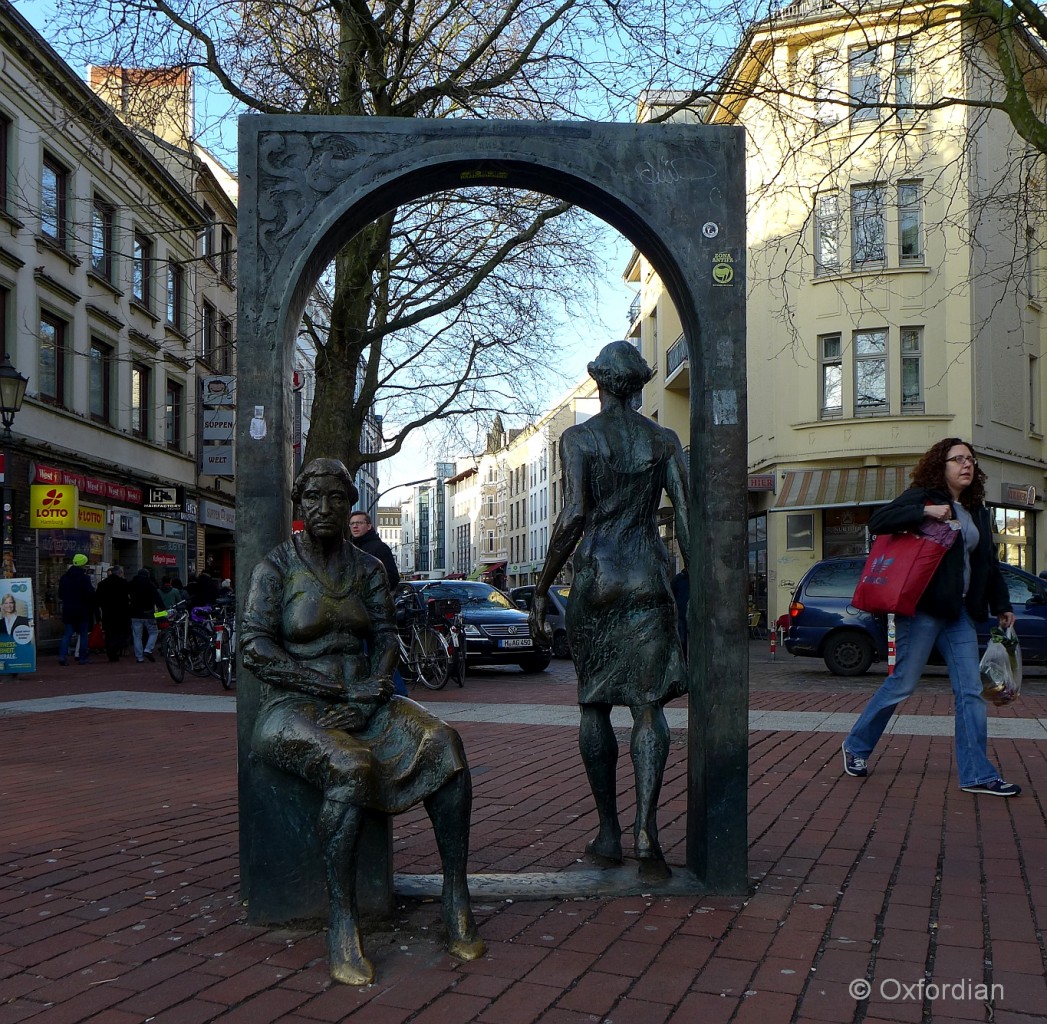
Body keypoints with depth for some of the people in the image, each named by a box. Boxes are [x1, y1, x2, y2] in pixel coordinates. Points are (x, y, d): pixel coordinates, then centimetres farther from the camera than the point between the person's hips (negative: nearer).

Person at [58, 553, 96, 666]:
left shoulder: (64, 577, 6)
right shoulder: (84, 577, -14)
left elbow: (60, 595, 13)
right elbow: (90, 594, -17)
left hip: (68, 610, 5)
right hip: (83, 611, -5)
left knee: (67, 634, 7)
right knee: (83, 634, 5)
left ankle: (62, 655, -11)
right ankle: (82, 658, 6)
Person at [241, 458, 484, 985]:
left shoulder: (368, 568, 13)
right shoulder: (276, 566, 0)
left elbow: (385, 636, 5)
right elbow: (255, 646, -11)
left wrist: (369, 698, -15)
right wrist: (340, 689, -17)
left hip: (364, 703, 4)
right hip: (294, 707, -4)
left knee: (443, 741, -23)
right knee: (351, 768, -36)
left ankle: (456, 894, -17)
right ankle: (342, 926, -28)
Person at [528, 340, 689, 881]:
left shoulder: (577, 438, -1)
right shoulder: (665, 440, 6)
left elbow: (574, 516, -12)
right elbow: (687, 518, 0)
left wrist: (540, 591, -7)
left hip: (594, 578, -1)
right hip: (649, 578, 1)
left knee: (594, 705, 10)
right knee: (648, 702, 1)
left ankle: (609, 832, 15)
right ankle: (646, 826, -15)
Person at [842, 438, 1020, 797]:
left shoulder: (976, 510, 17)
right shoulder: (923, 496, -5)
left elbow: (988, 562, 23)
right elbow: (877, 521, -17)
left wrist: (1001, 605, 20)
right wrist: (925, 511, -24)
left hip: (959, 612, 7)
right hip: (923, 607, -7)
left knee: (970, 691, 2)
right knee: (902, 683, -2)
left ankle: (977, 774, 6)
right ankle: (856, 747, 16)